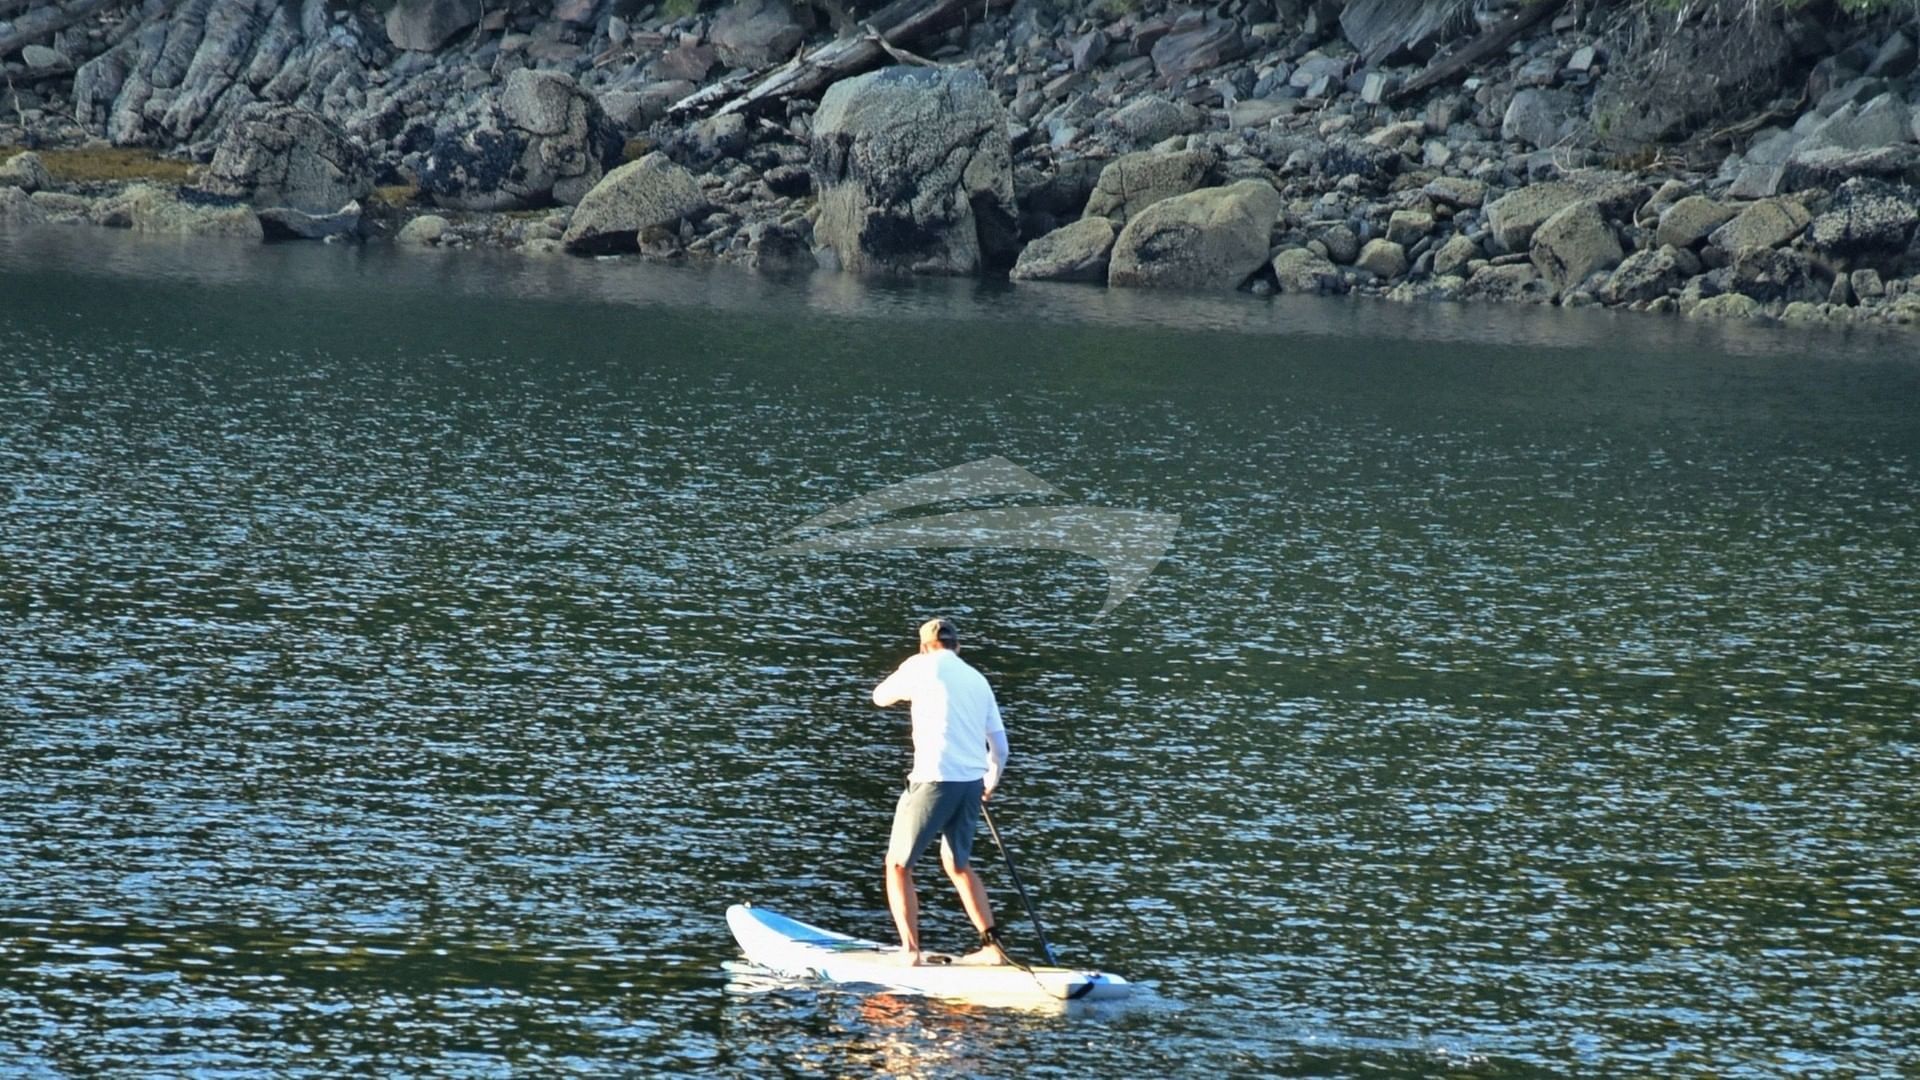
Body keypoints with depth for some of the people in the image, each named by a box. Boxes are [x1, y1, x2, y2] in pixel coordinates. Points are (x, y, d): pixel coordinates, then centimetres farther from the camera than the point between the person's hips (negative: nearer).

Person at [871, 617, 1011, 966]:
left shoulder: (922, 667, 1)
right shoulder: (978, 680, 16)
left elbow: (881, 697, 17)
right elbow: (999, 741, 18)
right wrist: (993, 779, 36)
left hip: (934, 780, -6)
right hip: (972, 783, 6)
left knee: (898, 865, 4)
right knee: (958, 864, 24)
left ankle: (910, 951, -6)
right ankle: (992, 945, 20)